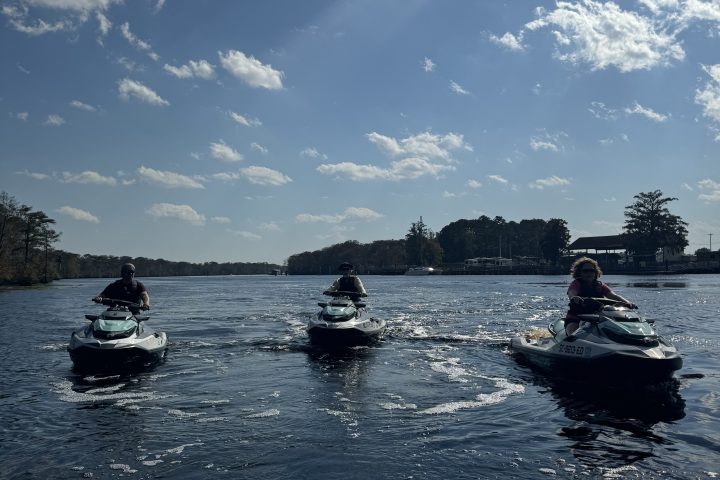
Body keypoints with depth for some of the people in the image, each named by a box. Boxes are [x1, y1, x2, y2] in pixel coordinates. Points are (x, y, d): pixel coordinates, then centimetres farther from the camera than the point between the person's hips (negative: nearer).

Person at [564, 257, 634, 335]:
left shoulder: (600, 286, 13)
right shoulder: (576, 284, 0)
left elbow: (612, 295, -2)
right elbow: (571, 293, -22)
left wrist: (627, 302, -22)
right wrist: (574, 298, -48)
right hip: (575, 320, -4)